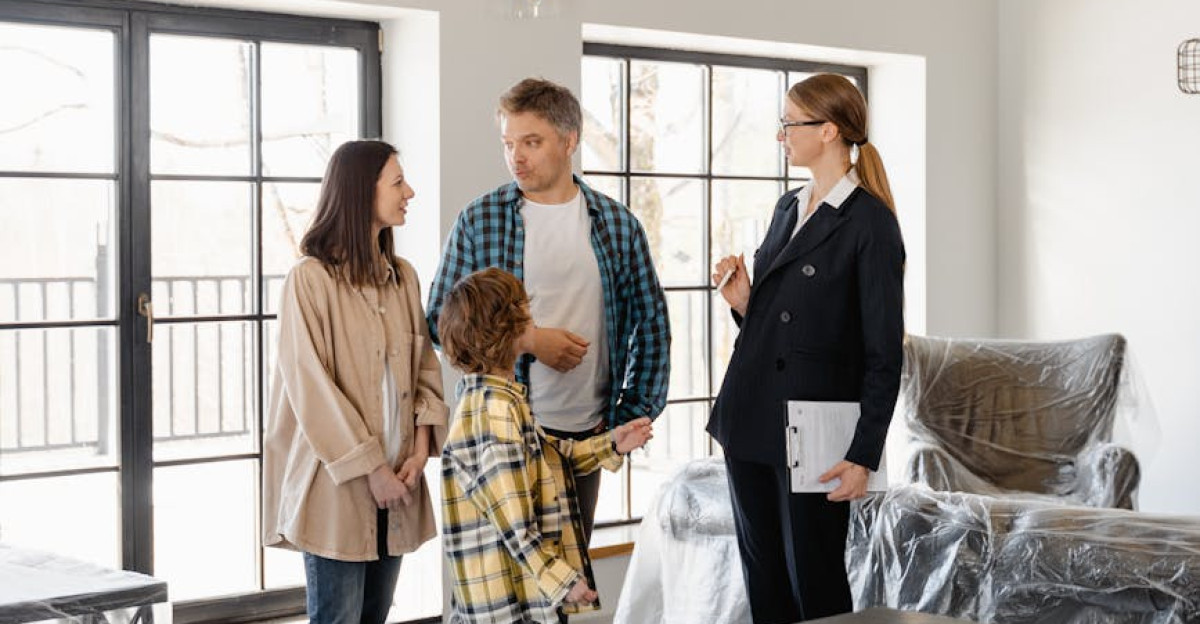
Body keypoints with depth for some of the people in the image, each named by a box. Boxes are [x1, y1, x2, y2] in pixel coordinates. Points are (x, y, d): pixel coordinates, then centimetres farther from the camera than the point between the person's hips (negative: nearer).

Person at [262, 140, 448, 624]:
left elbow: (425, 364, 10)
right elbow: (309, 385, -13)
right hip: (337, 481, -6)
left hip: (394, 478, 6)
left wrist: (421, 448, -4)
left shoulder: (403, 277, 10)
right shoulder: (311, 279, -9)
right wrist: (370, 468, -14)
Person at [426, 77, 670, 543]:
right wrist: (529, 339, -12)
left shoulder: (618, 224, 5)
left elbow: (651, 323, 11)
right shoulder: (480, 221, -1)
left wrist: (633, 414, 4)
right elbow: (440, 319, -1)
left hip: (585, 433, 2)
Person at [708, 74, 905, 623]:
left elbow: (884, 354, -12)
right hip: (749, 419, 8)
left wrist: (864, 456, -15)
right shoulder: (788, 208, 14)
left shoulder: (869, 223, -11)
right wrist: (743, 302, 0)